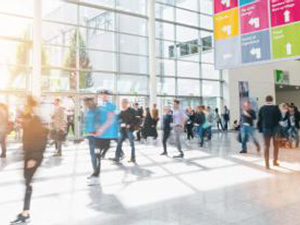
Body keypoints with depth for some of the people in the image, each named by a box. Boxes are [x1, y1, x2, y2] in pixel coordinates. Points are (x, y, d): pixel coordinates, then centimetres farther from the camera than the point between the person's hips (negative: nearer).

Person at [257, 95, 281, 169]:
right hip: (275, 128, -1)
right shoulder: (276, 108, -8)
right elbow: (279, 118, -3)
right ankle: (275, 161, 23)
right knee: (276, 145, 16)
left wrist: (260, 129, 11)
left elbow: (259, 120, 2)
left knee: (266, 146, 7)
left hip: (266, 129, 1)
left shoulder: (262, 109, -2)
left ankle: (267, 164, 5)